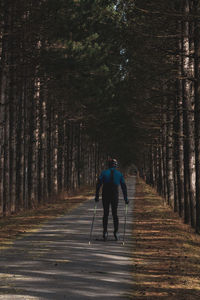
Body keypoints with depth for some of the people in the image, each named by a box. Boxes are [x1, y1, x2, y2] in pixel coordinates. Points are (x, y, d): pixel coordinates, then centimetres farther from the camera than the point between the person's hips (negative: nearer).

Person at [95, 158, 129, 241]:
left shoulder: (104, 172, 2)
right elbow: (124, 186, 4)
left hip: (105, 196, 0)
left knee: (105, 214, 9)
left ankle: (105, 232, 1)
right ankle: (116, 232, 0)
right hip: (115, 196, 0)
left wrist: (97, 196, -5)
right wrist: (126, 198, 8)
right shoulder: (119, 174, 4)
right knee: (115, 214, 11)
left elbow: (98, 184, -7)